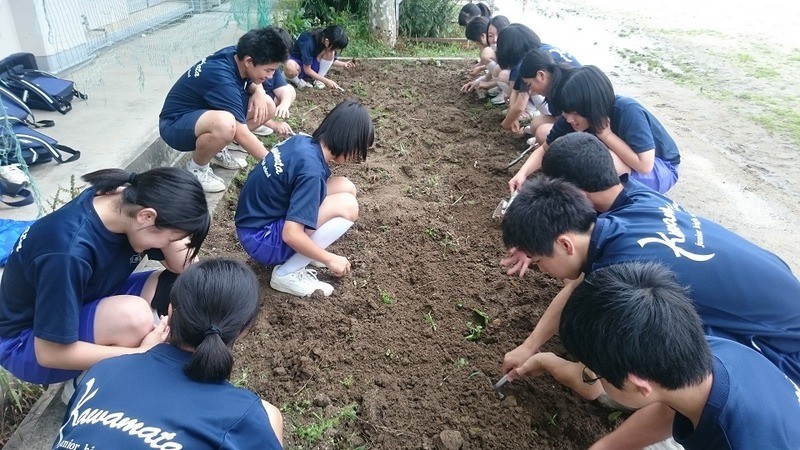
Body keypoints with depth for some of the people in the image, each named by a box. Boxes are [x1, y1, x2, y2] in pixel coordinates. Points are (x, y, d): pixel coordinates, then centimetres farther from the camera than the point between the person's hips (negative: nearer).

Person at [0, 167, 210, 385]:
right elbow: (50, 353, -29)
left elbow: (187, 269, -11)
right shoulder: (70, 254, -37)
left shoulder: (128, 201, -15)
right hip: (25, 340, -7)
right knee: (134, 315, -34)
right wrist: (142, 353, -26)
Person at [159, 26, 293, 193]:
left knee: (267, 106, -3)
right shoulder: (222, 79, -33)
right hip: (175, 124, -9)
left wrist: (258, 91, -11)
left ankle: (217, 150, 10)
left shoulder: (235, 54, -10)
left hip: (205, 111, 9)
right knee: (225, 124, -41)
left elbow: (252, 82, 12)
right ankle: (196, 168, -10)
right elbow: (241, 134, -31)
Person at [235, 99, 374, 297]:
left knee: (345, 187, 1)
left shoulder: (303, 141, -2)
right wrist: (329, 259, -15)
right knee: (347, 206, -20)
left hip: (259, 219, 9)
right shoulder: (312, 170, -27)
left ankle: (298, 255, 7)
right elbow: (291, 235, -29)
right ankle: (286, 274, -10)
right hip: (260, 239, -9)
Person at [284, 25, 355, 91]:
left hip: (314, 65, 6)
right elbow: (307, 70, -27)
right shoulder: (309, 42, -34)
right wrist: (326, 81, -28)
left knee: (330, 53, -24)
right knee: (290, 68, -43)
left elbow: (330, 60, 5)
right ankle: (298, 81, -11)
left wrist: (344, 64, -14)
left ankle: (317, 80, -11)